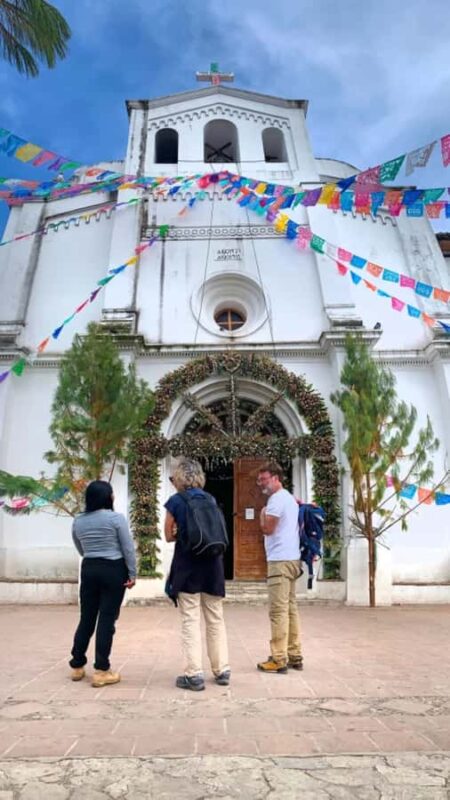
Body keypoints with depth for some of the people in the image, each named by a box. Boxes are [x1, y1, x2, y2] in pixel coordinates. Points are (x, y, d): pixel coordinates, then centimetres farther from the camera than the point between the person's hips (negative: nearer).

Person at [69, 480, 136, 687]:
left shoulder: (78, 521, 4)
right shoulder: (116, 518, -11)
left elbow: (81, 550, 16)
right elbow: (128, 549, -10)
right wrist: (132, 574, -3)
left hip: (88, 570, 5)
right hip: (113, 570, -5)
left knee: (86, 618, 15)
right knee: (107, 619, 1)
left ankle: (77, 666, 25)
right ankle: (101, 671, 7)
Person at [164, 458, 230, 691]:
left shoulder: (175, 501, -6)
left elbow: (169, 536, 0)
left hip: (188, 565, -5)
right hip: (212, 563, 5)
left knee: (190, 621, 3)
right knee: (216, 619, 14)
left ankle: (194, 675, 6)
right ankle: (222, 670, 22)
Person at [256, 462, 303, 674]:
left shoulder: (276, 499, -13)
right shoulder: (289, 498, 18)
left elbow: (267, 528, -16)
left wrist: (262, 513, -1)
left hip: (280, 560, -10)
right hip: (291, 558, 10)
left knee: (278, 610, -6)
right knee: (290, 608, 12)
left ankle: (279, 659, -2)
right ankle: (294, 656, 18)